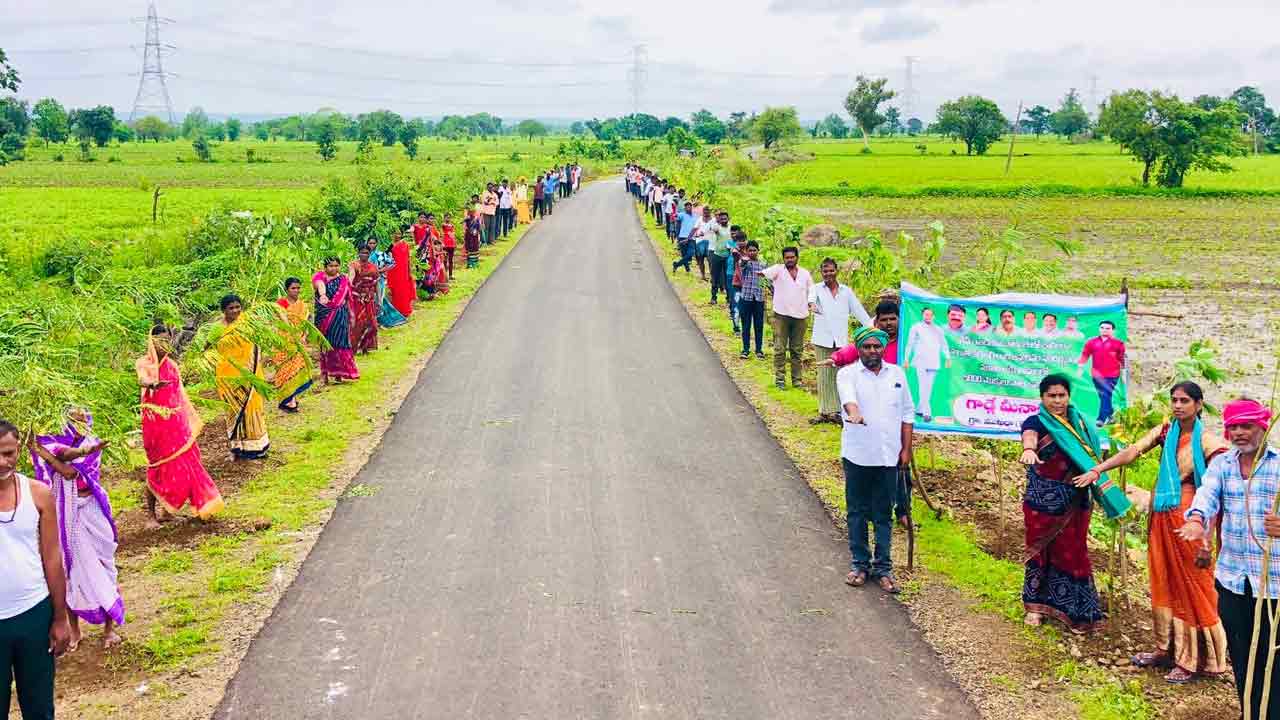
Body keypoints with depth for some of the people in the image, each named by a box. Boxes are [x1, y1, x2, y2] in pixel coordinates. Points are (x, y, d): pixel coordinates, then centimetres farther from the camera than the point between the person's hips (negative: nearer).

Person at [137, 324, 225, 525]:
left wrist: (191, 419, 21)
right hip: (156, 422, -5)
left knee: (186, 462, 6)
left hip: (176, 421, 5)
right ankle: (151, 514, 10)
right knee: (158, 467, -1)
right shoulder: (144, 363, -7)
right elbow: (142, 379, -31)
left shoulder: (172, 365, 12)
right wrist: (153, 384, -54)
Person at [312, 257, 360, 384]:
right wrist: (323, 295, -48)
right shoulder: (319, 277, -3)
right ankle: (324, 373, 5)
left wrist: (351, 314, 15)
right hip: (324, 315, -2)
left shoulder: (344, 280, 9)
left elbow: (348, 298, 15)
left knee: (339, 342, -3)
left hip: (340, 315, 2)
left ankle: (338, 373, 2)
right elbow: (320, 285, -26)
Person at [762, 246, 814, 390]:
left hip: (800, 316, 3)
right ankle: (780, 378, 2)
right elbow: (767, 272, -19)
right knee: (780, 349, -4)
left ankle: (796, 379, 15)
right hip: (781, 315, -3)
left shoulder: (805, 273, 11)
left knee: (797, 350, 9)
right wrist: (762, 273, -38)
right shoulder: (778, 270, -1)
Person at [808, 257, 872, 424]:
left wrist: (871, 327, 0)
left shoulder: (846, 291, 12)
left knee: (839, 375, 0)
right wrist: (811, 304, -43)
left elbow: (858, 310, 11)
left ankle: (836, 411, 6)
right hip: (822, 339, -1)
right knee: (824, 376, 1)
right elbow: (812, 296, -19)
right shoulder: (817, 288, 4)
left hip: (841, 339, 2)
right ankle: (824, 411, 6)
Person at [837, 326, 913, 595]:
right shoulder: (848, 374, -2)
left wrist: (906, 449, 7)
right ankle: (860, 563, 19)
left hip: (888, 455, 2)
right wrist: (854, 414, -46)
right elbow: (848, 398, -24)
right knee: (857, 512, 7)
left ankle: (883, 567, 15)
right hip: (857, 454, -2)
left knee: (884, 514, 7)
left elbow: (907, 414, 13)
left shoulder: (897, 374, 9)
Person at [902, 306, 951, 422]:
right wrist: (906, 359, 6)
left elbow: (944, 344, 17)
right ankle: (927, 413, -14)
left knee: (929, 388, 2)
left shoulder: (938, 329, 17)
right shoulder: (916, 327, 9)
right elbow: (909, 344, 10)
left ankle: (919, 409, 14)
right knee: (923, 387, -11)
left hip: (933, 362, 3)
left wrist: (948, 358, 7)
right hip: (920, 361, -3)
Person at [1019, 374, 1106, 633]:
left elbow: (1091, 456, 17)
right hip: (1042, 502, -3)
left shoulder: (1080, 424, 7)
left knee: (1071, 552, 6)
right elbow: (1029, 435, -33)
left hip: (1074, 504, 3)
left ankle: (1073, 609, 15)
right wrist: (1028, 449, -55)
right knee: (1039, 551, 5)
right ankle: (1036, 605, 19)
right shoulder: (1036, 422, -8)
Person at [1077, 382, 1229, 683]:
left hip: (1188, 519, -6)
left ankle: (1193, 659, 12)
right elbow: (1132, 452, -4)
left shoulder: (1208, 442, -10)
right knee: (1164, 584, 13)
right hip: (1161, 517, 6)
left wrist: (1207, 541, -16)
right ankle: (1166, 649, 25)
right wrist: (1096, 470, -17)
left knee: (1191, 588, 2)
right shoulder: (1166, 430, 7)